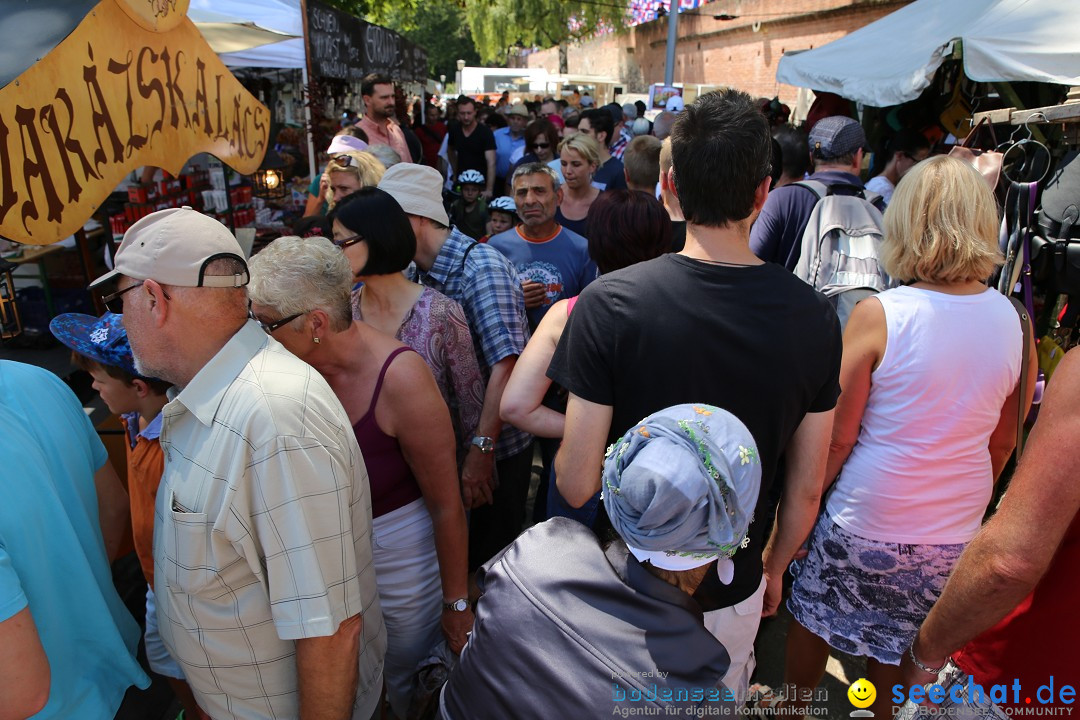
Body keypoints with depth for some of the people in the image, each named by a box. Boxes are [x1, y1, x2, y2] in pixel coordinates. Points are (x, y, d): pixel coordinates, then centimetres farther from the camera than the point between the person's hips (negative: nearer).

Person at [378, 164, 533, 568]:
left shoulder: (481, 267, -19)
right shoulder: (416, 274, 5)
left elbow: (506, 365, -28)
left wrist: (481, 450, -33)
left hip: (495, 448, -7)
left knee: (485, 561, 10)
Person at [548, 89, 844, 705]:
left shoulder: (610, 303, -24)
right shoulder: (814, 317, -14)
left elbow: (576, 483, -20)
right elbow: (807, 488, -4)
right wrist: (774, 567, 14)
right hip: (733, 596, 3)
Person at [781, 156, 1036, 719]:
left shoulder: (879, 315, -21)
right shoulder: (1014, 322, -7)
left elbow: (837, 438, -16)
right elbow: (1002, 445, 6)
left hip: (864, 525, -4)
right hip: (954, 535, 4)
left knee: (812, 620, 21)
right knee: (894, 651, 23)